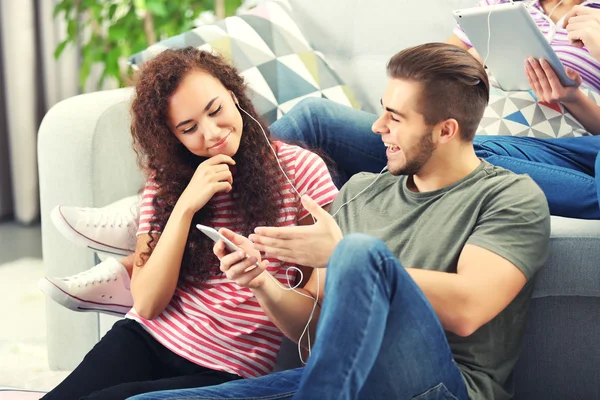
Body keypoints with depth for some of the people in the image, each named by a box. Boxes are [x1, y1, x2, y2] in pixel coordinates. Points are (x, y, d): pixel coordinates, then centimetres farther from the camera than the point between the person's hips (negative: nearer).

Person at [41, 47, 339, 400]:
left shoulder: (301, 170, -4)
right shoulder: (166, 180, 7)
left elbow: (318, 313, -5)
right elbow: (147, 304, -2)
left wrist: (262, 283, -26)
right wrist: (185, 207, -12)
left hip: (228, 370, -3)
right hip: (145, 340, 3)